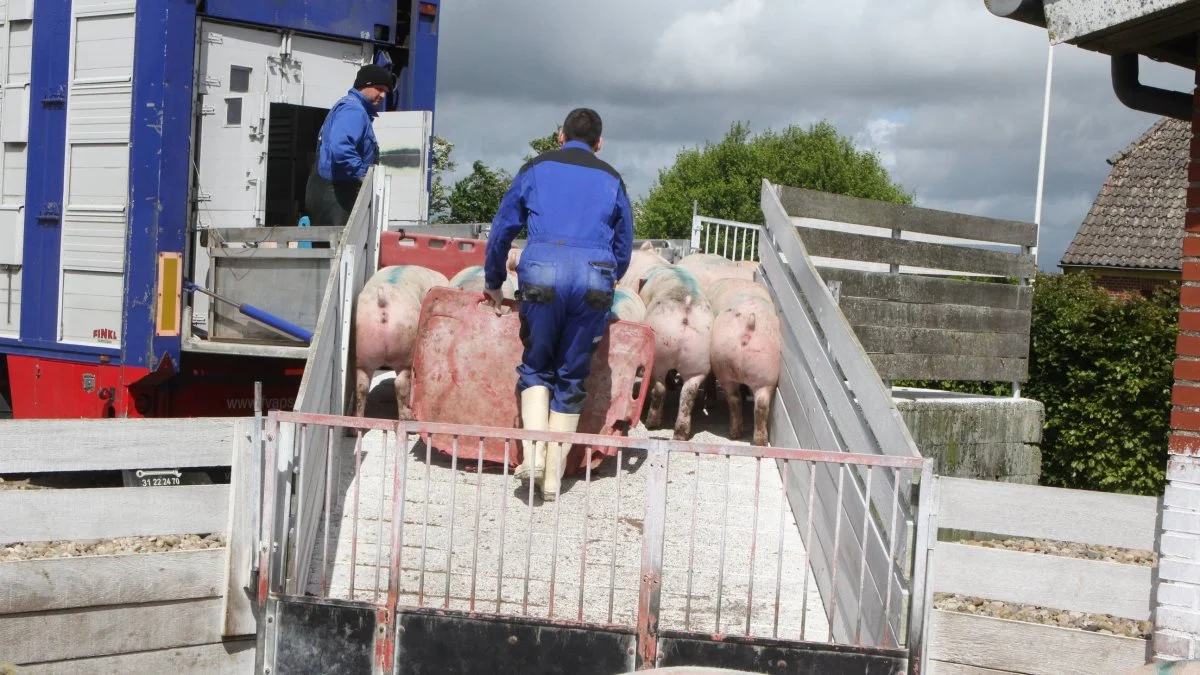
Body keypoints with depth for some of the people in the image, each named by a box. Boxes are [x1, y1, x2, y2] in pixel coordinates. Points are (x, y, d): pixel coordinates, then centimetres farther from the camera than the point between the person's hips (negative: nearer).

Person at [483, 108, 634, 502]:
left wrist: (493, 283, 32)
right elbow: (624, 248, 25)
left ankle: (534, 453, -8)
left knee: (536, 366, 13)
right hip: (595, 277, 1)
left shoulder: (536, 169, 19)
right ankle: (553, 475, 5)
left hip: (542, 273, -1)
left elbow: (502, 230, 20)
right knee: (572, 377, 9)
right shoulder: (612, 180, 21)